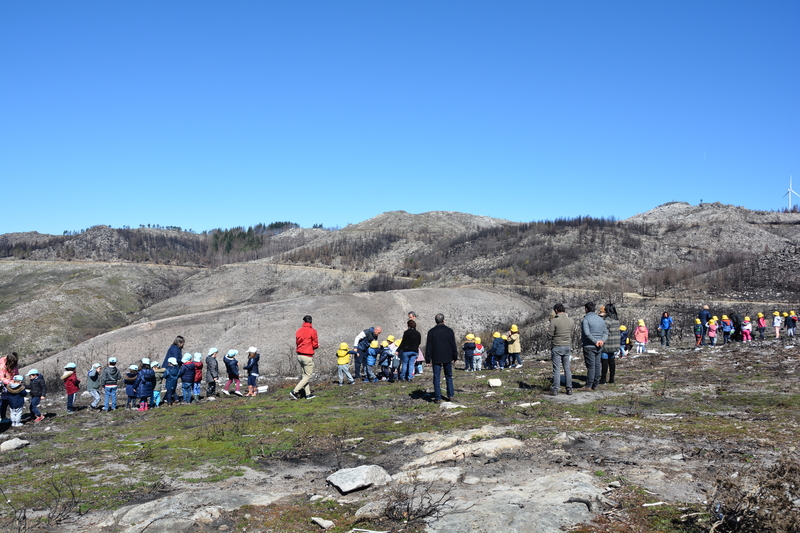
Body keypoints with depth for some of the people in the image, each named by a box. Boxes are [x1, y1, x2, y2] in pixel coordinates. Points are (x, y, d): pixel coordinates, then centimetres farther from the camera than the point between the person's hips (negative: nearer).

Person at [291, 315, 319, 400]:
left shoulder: (298, 331, 6)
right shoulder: (312, 331, -12)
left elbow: (297, 342, 12)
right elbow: (315, 345, -9)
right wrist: (317, 345, 13)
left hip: (299, 355, 7)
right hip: (308, 356, -7)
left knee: (305, 375, 15)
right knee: (308, 376, 2)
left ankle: (308, 394, 17)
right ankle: (295, 391, -7)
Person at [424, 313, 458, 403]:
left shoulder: (431, 331, -4)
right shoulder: (449, 331, 0)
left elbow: (428, 346, -3)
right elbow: (453, 346, 5)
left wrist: (428, 359, 2)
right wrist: (455, 357, 13)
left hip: (436, 359, -2)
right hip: (447, 358, 2)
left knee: (437, 378, 2)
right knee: (449, 377, 14)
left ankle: (437, 398, 1)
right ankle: (451, 396, 12)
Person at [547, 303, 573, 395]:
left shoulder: (554, 321, -14)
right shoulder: (570, 320, 2)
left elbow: (550, 335, -12)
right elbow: (571, 334, 8)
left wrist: (548, 328, 7)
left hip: (557, 347, -5)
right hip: (567, 346, 5)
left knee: (556, 369, -1)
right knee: (567, 368, 10)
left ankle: (555, 389, 1)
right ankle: (569, 389, 12)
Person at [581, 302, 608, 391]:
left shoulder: (585, 319, -10)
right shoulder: (601, 320, 13)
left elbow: (587, 333, -21)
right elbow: (606, 332, 9)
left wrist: (595, 341, -15)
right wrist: (602, 340, -6)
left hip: (589, 346, -6)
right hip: (599, 347, 6)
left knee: (590, 366, -5)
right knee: (597, 365, 9)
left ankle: (589, 386, -1)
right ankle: (595, 385, 14)